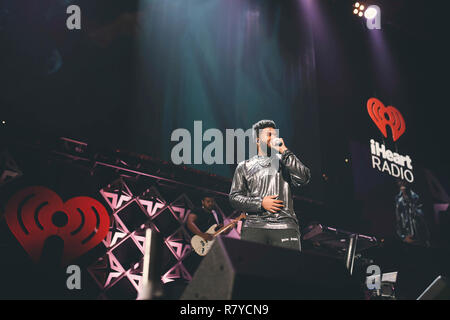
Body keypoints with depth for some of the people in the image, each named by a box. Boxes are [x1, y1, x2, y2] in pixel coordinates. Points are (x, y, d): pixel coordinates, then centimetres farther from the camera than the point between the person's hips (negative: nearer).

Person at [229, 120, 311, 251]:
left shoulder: (284, 161, 17)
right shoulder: (244, 167, 17)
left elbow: (304, 178, -2)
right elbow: (234, 197, 10)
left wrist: (284, 151, -3)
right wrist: (260, 203, -4)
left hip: (284, 226, 0)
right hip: (254, 225, 0)